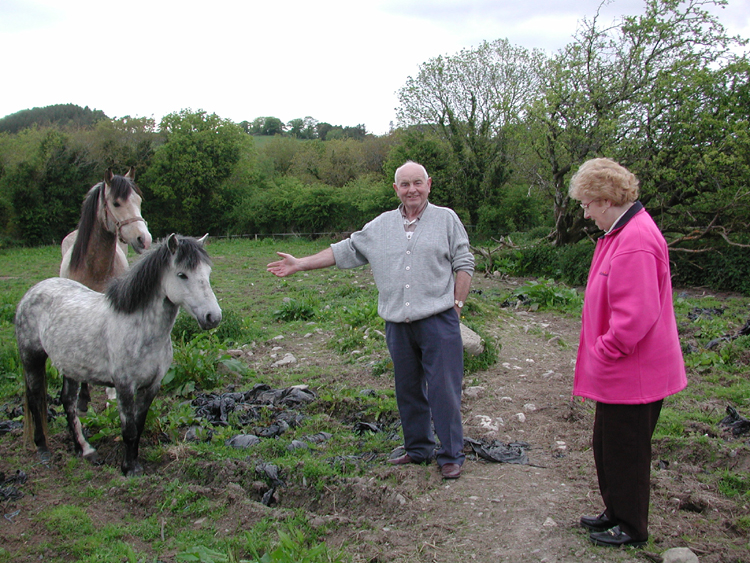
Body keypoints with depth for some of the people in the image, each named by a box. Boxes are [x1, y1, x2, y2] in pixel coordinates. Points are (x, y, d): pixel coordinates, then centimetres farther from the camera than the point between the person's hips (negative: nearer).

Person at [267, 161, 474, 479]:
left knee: (443, 389, -4)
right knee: (408, 391, 13)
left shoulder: (446, 219, 4)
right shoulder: (381, 226, 12)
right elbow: (345, 251, 15)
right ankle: (418, 450, 27)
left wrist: (456, 304, -6)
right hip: (398, 324, 4)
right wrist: (300, 264, 12)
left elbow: (464, 264, 3)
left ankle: (451, 456, 8)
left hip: (438, 321, -4)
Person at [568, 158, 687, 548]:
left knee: (626, 450, 7)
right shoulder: (620, 232, 10)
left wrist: (604, 355, -17)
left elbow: (634, 316, -30)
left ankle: (631, 529, 25)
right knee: (607, 445, 21)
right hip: (618, 370, 10)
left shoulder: (635, 241, -24)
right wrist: (598, 357, 15)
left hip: (631, 375, -10)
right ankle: (616, 513, 39)